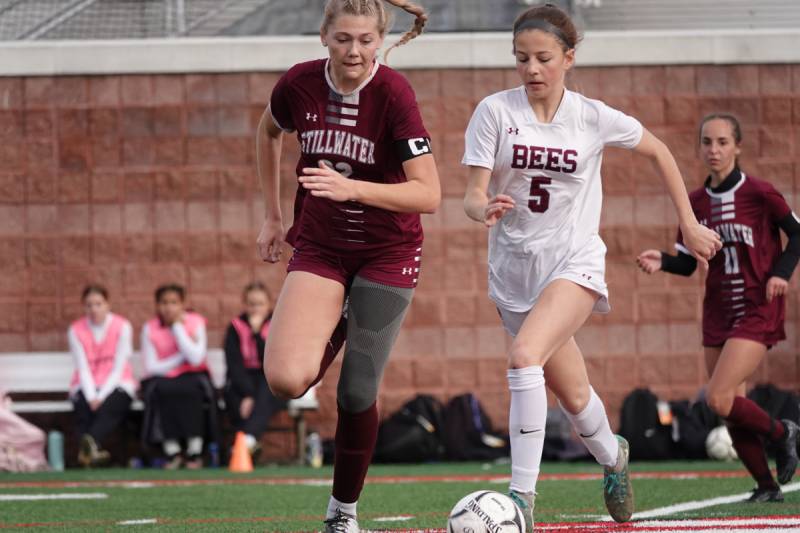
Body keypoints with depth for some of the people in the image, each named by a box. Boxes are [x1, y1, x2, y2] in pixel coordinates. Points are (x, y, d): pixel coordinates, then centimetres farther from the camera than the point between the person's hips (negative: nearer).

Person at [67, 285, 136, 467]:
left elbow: (119, 368, -8)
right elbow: (83, 369, -4)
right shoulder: (76, 330, 2)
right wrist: (91, 397, -19)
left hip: (116, 384, -2)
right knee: (84, 408, -31)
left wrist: (102, 396, -18)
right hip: (87, 386, 2)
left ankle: (91, 442, -62)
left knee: (110, 406, -35)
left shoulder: (122, 327, -3)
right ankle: (92, 448, -51)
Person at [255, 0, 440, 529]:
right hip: (319, 247, 2)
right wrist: (273, 216, 16)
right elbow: (269, 132, 15)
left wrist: (352, 188, -38)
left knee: (357, 395, -2)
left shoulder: (394, 93, -20)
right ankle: (329, 339, 19)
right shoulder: (299, 85, -10)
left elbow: (428, 194, -25)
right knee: (286, 378, -18)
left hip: (387, 253, -2)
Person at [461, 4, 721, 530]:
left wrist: (689, 224, 12)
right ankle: (612, 456, 46)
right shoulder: (495, 111, -6)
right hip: (514, 266, 2)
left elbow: (658, 151, 12)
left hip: (574, 260, -2)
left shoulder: (593, 117, -5)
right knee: (574, 396, 12)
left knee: (525, 356, -28)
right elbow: (473, 195, -9)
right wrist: (484, 209, -34)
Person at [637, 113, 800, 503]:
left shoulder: (759, 193, -10)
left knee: (719, 399, -18)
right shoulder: (696, 203, 4)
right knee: (731, 412, 4)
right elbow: (688, 263, 9)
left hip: (757, 313, -6)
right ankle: (767, 487, 20)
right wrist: (662, 262, -12)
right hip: (718, 315, 6)